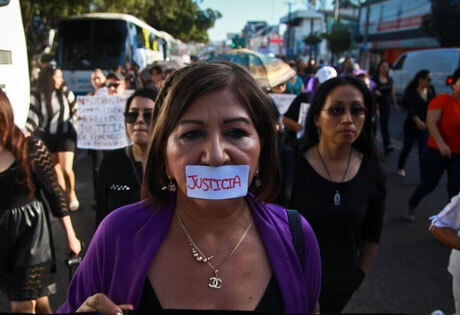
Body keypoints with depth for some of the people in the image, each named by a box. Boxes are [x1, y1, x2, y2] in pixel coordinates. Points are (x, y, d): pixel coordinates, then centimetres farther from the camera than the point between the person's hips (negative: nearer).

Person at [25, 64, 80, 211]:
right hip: (47, 136, 1)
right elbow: (33, 114, -8)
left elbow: (75, 108, 6)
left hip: (65, 134, -1)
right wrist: (28, 131, -18)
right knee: (56, 170, 10)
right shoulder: (37, 94, -7)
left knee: (67, 169, -10)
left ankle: (72, 193, 16)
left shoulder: (65, 91, -4)